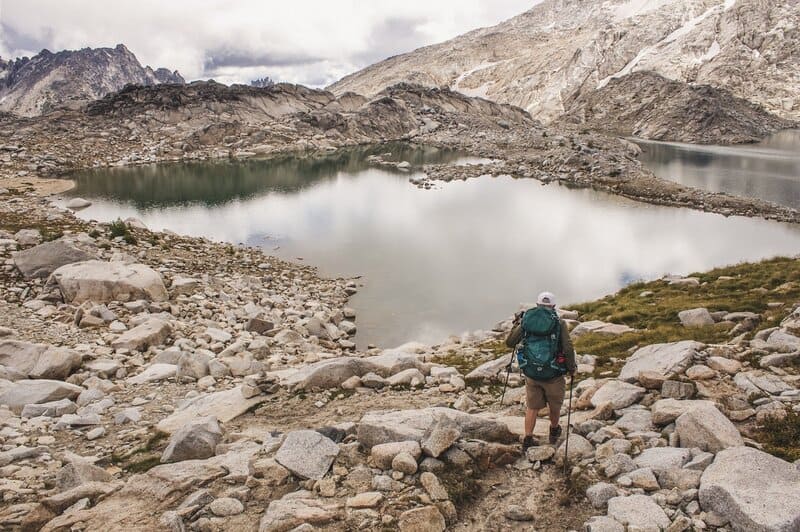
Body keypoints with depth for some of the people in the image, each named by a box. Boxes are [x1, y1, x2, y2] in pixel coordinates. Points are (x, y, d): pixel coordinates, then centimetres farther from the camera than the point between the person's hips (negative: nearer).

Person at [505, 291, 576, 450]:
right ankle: (554, 432, 46)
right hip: (553, 374, -1)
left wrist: (516, 325, 17)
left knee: (532, 407, 19)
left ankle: (528, 440, 20)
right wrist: (571, 368, 1)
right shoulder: (560, 323, -9)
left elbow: (509, 343, 2)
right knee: (555, 405, 24)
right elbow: (568, 349, -16)